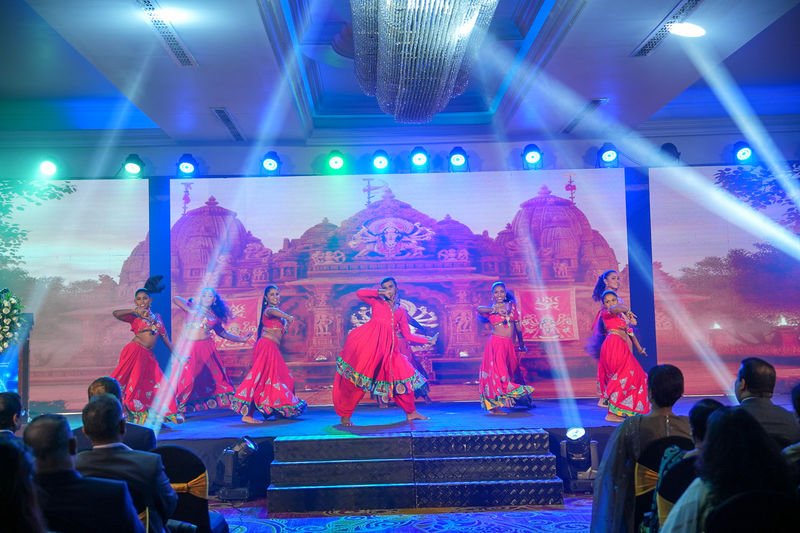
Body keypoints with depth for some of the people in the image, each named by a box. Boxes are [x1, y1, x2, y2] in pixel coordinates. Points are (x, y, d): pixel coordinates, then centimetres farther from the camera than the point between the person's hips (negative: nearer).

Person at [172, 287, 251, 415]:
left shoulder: (215, 317, 14)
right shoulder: (194, 306, 9)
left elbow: (223, 334, 22)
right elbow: (176, 299, -1)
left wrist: (241, 339, 20)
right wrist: (190, 310, -12)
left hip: (206, 348, 2)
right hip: (188, 346, -2)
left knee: (214, 373, 4)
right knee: (186, 375, -7)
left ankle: (231, 402, 13)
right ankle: (179, 406, 2)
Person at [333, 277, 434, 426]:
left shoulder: (401, 311, 22)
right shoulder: (377, 302, 13)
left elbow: (408, 335, 22)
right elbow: (360, 293, -4)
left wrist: (426, 341, 18)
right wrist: (380, 292, -1)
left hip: (387, 345, 4)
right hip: (368, 340, -4)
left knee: (403, 373, 1)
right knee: (357, 376, -8)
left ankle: (411, 413, 16)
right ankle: (345, 416, 0)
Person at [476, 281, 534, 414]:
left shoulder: (511, 305, 14)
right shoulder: (490, 309, 4)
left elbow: (517, 325, 18)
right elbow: (479, 309, -20)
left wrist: (521, 343, 20)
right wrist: (497, 310, -15)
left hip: (509, 344, 4)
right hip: (496, 343, -4)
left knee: (513, 370, 11)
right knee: (497, 372, -10)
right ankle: (494, 406, -8)